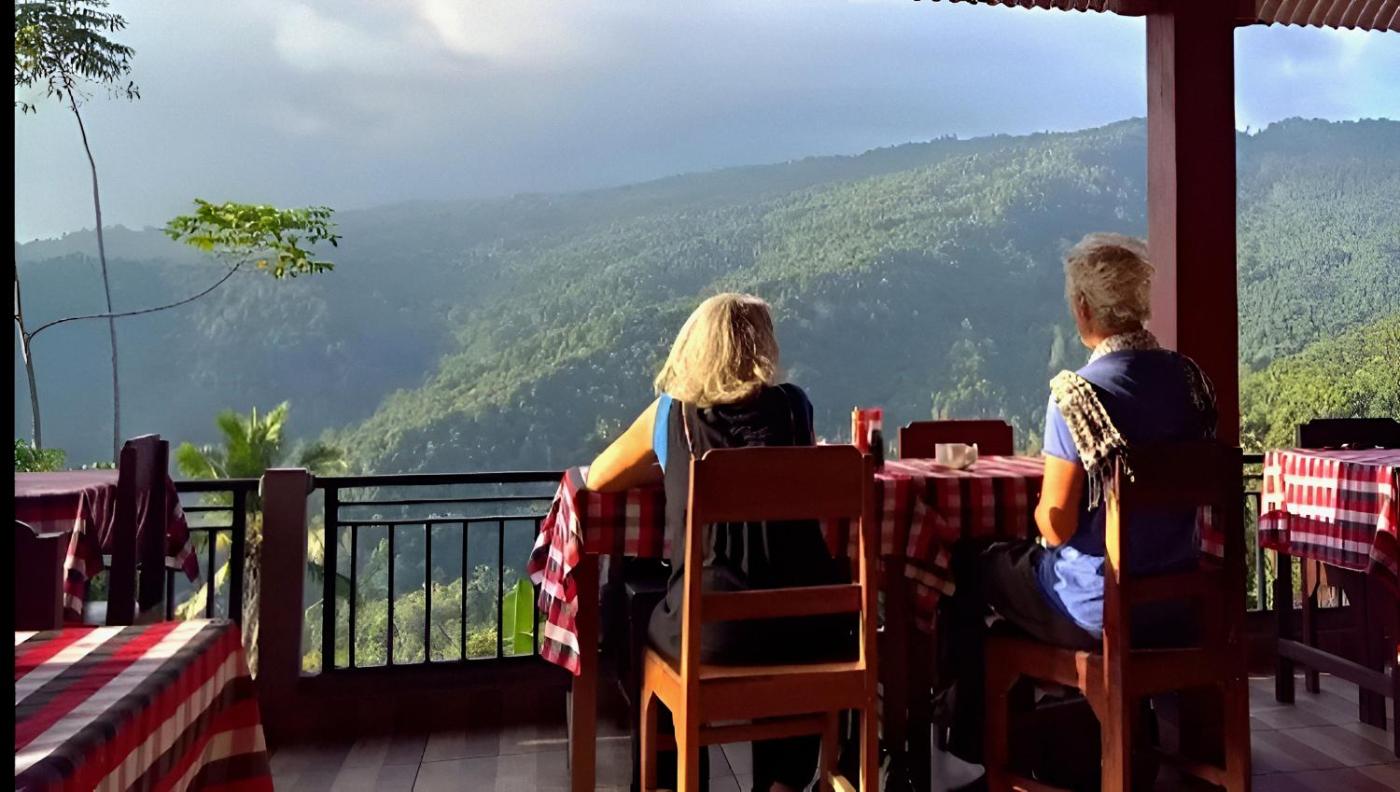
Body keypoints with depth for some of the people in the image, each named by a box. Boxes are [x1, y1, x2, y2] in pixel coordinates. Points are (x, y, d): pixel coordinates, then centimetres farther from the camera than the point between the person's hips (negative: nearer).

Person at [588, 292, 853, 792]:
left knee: (647, 627, 33)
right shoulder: (794, 405, 4)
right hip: (808, 624, 2)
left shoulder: (670, 412, 1)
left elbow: (598, 479, 13)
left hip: (713, 631, -1)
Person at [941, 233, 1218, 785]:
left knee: (968, 564, 17)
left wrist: (1039, 512, 2)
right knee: (1016, 558, 30)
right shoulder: (1190, 377, -1)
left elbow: (1057, 527, -21)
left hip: (1099, 610, -7)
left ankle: (976, 740, 33)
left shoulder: (1077, 393, -23)